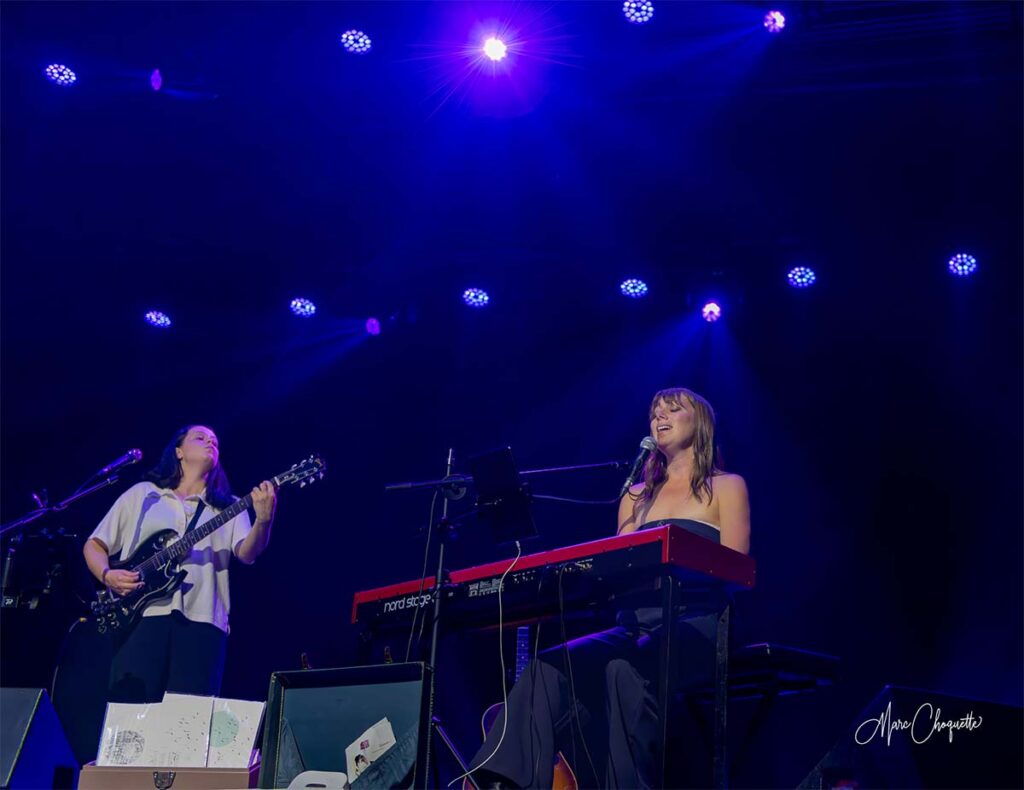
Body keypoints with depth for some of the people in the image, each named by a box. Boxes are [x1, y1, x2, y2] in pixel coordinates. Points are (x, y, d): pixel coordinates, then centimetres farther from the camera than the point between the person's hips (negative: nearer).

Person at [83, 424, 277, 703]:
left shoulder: (228, 508, 17)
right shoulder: (141, 494, 17)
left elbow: (248, 554, -2)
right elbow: (94, 545, 18)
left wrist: (263, 520, -23)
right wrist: (107, 575, -3)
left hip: (202, 620, 0)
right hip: (141, 615, 0)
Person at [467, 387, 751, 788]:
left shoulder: (726, 486, 10)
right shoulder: (637, 496, 24)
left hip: (699, 625, -4)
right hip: (640, 623, 5)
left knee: (624, 669, -37)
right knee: (552, 664, -25)